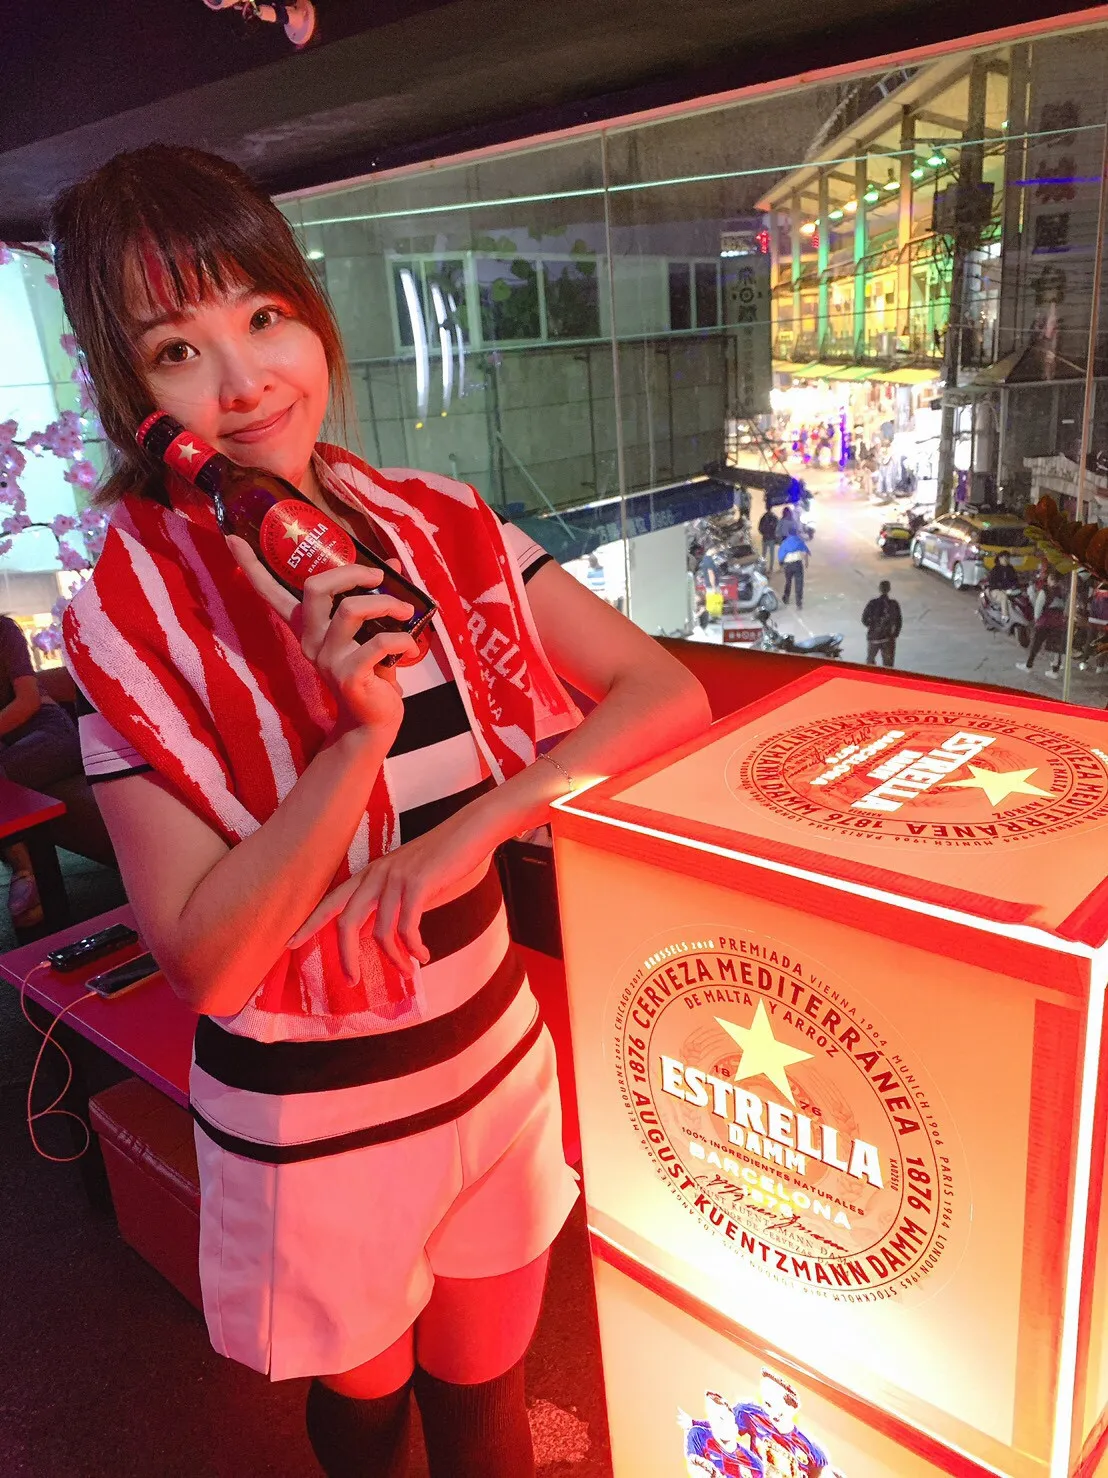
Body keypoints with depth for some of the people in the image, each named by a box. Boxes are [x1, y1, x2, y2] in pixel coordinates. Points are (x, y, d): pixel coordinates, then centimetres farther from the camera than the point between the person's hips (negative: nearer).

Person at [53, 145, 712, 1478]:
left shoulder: (438, 531, -7)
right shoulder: (131, 626, -17)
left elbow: (667, 691, -10)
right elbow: (203, 964, -19)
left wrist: (473, 828, -22)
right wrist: (359, 734, -31)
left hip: (494, 1061, 3)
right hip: (313, 1120, -2)